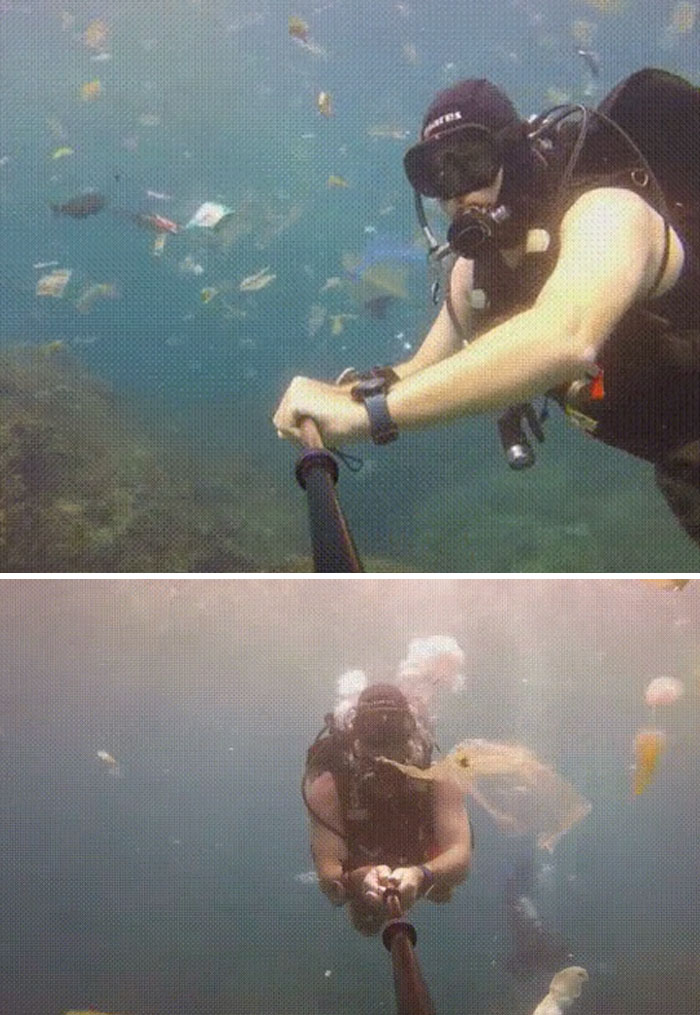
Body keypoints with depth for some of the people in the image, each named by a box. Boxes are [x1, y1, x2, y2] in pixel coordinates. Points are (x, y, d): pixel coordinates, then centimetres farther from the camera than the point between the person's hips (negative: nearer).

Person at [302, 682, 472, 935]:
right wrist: (360, 879, -69)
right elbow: (329, 876, -45)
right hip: (358, 871, -2)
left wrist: (420, 875, -70)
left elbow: (461, 857, -47)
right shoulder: (328, 788, -39)